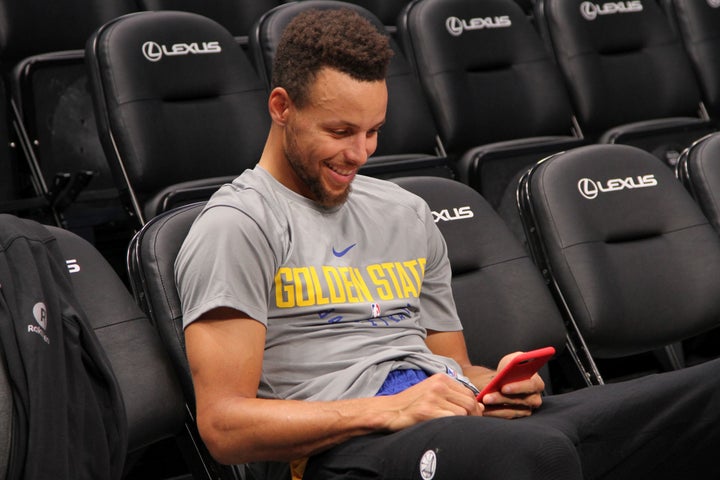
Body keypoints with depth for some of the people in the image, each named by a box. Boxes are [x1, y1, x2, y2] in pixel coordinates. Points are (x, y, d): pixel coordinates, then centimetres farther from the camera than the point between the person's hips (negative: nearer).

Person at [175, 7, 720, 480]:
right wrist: (389, 410, -16)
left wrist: (497, 386, 3)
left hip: (472, 425, 7)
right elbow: (224, 425, -7)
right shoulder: (238, 226, 2)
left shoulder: (406, 214, 24)